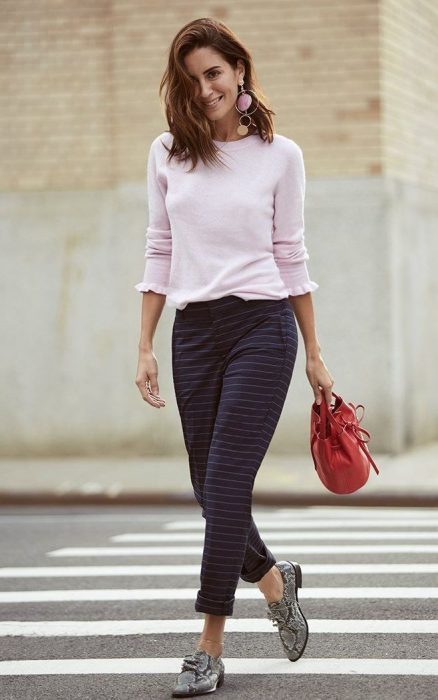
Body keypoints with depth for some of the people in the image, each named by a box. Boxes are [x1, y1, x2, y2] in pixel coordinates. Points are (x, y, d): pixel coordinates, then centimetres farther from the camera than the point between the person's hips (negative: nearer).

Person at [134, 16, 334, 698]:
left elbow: (291, 256, 6)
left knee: (225, 484, -10)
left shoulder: (280, 155, 2)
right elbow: (159, 253, 10)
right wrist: (145, 348, 5)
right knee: (211, 490, 6)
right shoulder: (168, 153, 7)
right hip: (194, 332, 3)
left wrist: (315, 354, 8)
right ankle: (273, 579, 35)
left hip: (262, 327, -3)